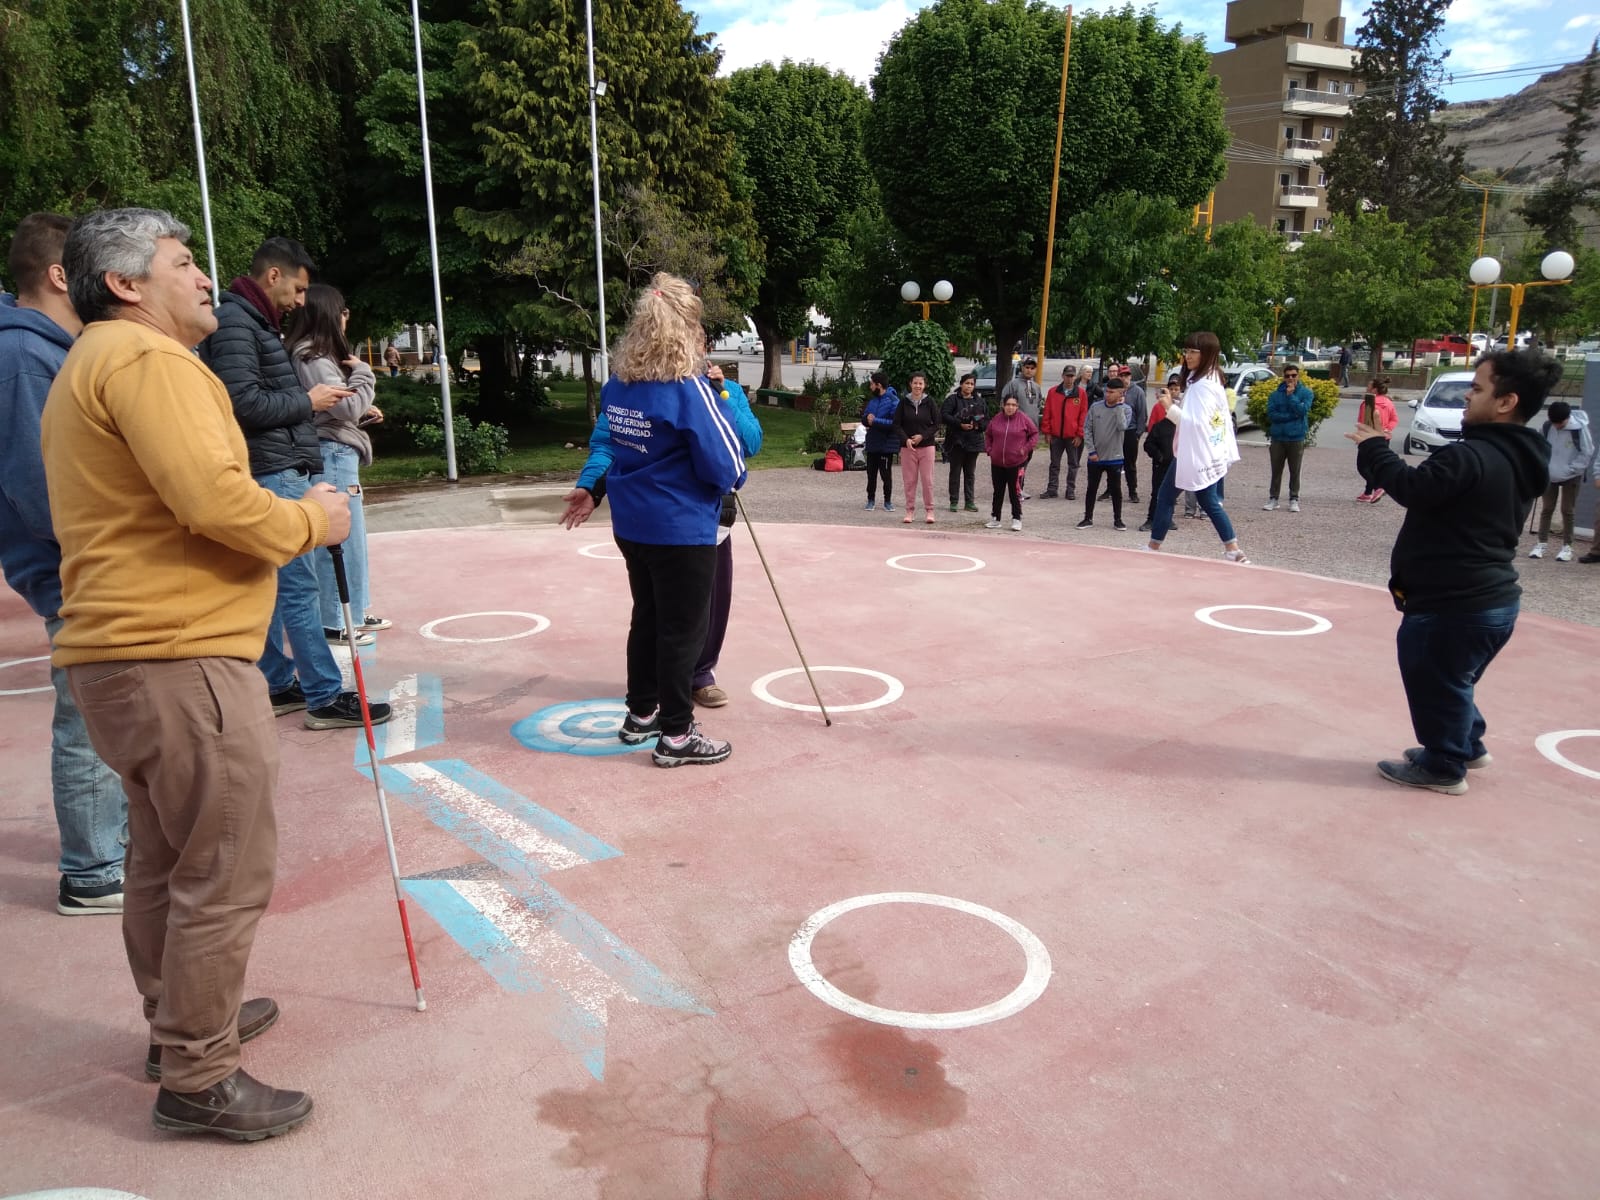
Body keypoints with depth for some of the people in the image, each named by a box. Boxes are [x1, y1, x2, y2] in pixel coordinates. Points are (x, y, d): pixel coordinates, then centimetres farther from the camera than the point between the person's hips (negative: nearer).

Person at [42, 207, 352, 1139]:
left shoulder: (92, 364, 23)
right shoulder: (146, 358, -12)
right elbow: (213, 498, -25)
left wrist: (286, 514, 11)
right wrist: (310, 520, -8)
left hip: (125, 654, 11)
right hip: (180, 658, -11)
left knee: (166, 859, 21)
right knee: (227, 872, -2)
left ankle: (181, 1021, 37)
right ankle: (198, 1078, 10)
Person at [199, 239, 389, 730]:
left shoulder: (256, 323, 19)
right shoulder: (235, 323, -12)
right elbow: (242, 403, -22)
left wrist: (313, 398, 7)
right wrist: (306, 402, -11)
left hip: (282, 472, 10)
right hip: (273, 474, -10)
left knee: (274, 586, 13)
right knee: (299, 587, -8)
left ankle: (278, 685, 22)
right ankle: (325, 697, -4)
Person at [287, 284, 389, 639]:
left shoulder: (319, 354, 17)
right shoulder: (311, 357, -14)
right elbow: (347, 406, -18)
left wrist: (365, 413, 6)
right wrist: (362, 371, -6)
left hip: (339, 454, 11)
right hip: (332, 454, -11)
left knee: (351, 537, 16)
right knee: (339, 538, -5)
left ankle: (356, 612, 26)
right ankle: (335, 622, 3)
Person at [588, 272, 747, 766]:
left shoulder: (617, 384, 3)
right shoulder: (689, 389, -19)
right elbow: (724, 467, -17)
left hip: (632, 525, 7)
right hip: (682, 530, -7)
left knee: (647, 618, 20)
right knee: (683, 630, 3)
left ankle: (641, 714, 31)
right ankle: (676, 735, 11)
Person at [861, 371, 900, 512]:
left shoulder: (893, 401, -13)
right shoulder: (872, 400, 10)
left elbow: (894, 423, -21)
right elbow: (864, 418, 13)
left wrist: (875, 421, -20)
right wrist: (867, 418, -10)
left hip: (886, 444, -6)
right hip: (872, 443, 6)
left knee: (885, 474, 2)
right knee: (871, 473, 12)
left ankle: (888, 501, 15)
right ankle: (871, 499, 23)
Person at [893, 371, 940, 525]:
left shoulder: (929, 401, 0)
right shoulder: (904, 401, 1)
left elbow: (936, 424, 2)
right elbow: (897, 424, 1)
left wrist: (923, 436, -10)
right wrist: (906, 439, -13)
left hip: (926, 446, 0)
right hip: (908, 447, 1)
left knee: (927, 480, 1)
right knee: (909, 480, 4)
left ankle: (929, 510, 10)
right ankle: (910, 510, 13)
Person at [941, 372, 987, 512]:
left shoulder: (979, 401, 12)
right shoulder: (952, 399, -2)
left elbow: (987, 419, 12)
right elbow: (944, 415, -13)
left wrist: (978, 425, -9)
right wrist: (960, 424, -22)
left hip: (974, 441, 4)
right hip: (956, 441, -4)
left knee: (970, 473, 8)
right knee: (955, 472, 1)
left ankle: (970, 502, 13)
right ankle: (953, 502, 6)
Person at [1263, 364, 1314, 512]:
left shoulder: (1306, 392, 0)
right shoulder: (1275, 394, 2)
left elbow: (1303, 410, -14)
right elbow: (1271, 414, -8)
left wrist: (1290, 395, -14)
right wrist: (1291, 416, -12)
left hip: (1297, 438, -1)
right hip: (1278, 437, 1)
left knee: (1295, 471, 6)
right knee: (1276, 471, 7)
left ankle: (1294, 499, 13)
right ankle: (1273, 498, 14)